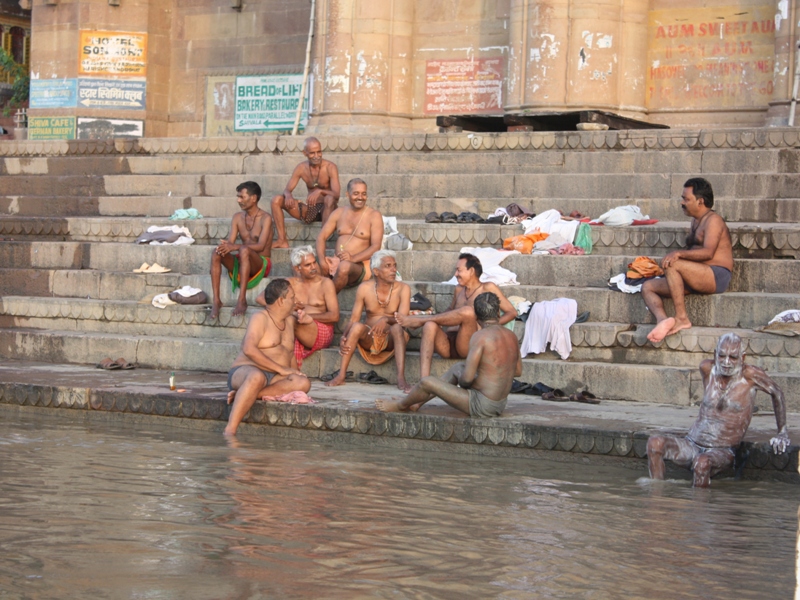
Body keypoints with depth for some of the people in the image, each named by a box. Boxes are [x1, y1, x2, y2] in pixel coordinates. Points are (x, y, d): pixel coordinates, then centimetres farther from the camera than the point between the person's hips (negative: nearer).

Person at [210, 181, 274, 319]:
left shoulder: (265, 218, -8)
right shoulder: (237, 217, 9)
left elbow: (261, 246, -21)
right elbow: (230, 241, 1)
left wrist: (234, 246, -32)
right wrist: (225, 246, -25)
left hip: (261, 263, -5)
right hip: (240, 263, 5)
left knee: (244, 250, -37)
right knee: (216, 253, -22)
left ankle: (242, 300, -42)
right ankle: (216, 300, -30)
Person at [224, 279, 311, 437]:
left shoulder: (290, 321, 21)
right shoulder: (261, 318, -4)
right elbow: (249, 349, -20)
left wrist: (295, 374, 13)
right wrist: (281, 369, -20)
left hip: (274, 379, 7)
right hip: (245, 371, -7)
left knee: (303, 383, -25)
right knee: (257, 377, -43)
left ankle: (242, 395, -30)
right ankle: (230, 430, -47)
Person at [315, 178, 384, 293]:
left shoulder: (374, 216, 1)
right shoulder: (339, 213, 15)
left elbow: (376, 247, -9)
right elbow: (321, 237, 10)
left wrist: (353, 258, -25)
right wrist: (322, 260, -10)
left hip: (360, 265, -4)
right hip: (336, 262, 4)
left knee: (344, 266, -39)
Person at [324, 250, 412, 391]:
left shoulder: (403, 289, -7)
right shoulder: (365, 288, -4)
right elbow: (353, 319, -5)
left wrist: (386, 319, -40)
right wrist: (344, 338, -25)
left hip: (391, 339, -1)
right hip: (369, 338, 1)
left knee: (397, 328, -34)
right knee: (357, 326, -30)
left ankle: (401, 378, -43)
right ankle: (341, 375, -31)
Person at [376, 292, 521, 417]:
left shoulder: (480, 337, -19)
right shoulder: (512, 336, 3)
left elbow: (467, 378, -22)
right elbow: (518, 371, 16)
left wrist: (461, 380, 1)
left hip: (482, 406, -9)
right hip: (500, 405, 9)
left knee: (426, 382, 1)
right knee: (457, 368, 29)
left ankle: (400, 405, 31)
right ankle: (418, 402, 38)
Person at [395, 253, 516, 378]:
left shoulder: (488, 288, 6)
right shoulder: (459, 289, 22)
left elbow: (512, 312, 3)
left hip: (467, 347, -5)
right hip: (448, 343, 5)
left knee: (468, 311, -31)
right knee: (430, 325, -27)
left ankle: (419, 320, -18)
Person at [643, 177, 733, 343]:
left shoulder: (713, 220, -8)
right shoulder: (695, 221, 22)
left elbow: (708, 253, -21)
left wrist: (679, 254, -29)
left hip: (717, 276, -10)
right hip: (698, 279, 10)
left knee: (672, 265, -32)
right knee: (647, 287, -1)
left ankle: (682, 318, -28)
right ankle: (662, 320, -30)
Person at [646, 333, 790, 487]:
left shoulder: (750, 375, -8)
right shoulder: (707, 369, 3)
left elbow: (776, 393, 7)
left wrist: (782, 433, 9)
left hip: (723, 451, -4)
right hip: (691, 444, 4)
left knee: (702, 462, -39)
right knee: (654, 443, -24)